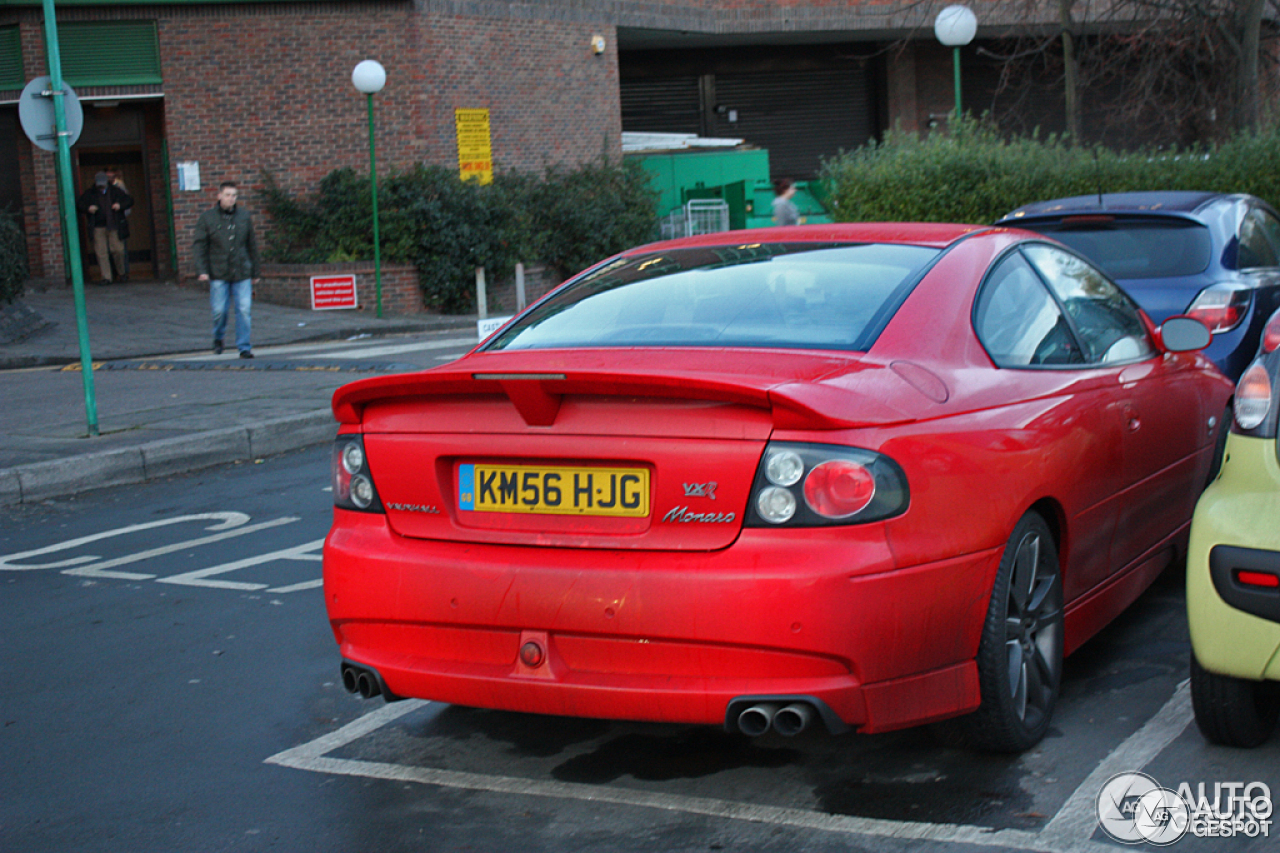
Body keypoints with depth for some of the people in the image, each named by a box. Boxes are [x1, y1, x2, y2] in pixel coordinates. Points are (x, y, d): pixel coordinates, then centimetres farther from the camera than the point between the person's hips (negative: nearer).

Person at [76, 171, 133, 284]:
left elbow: (129, 200, 14)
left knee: (118, 250, -3)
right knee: (101, 252, -4)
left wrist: (120, 205, -5)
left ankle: (122, 273, 19)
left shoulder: (115, 191, 9)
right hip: (98, 227, 0)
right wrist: (88, 208, -9)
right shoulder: (90, 193, 9)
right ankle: (106, 277, 0)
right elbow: (79, 204, 12)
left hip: (113, 226, 0)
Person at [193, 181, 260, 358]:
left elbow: (252, 245, 13)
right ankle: (218, 338, 28)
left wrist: (254, 272, 15)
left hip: (242, 272, 1)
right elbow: (199, 246, 1)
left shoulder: (244, 216, 7)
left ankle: (244, 347, 2)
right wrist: (202, 270, -10)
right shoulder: (207, 218, 1)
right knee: (219, 310, 0)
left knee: (244, 310, -6)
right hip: (218, 274, -1)